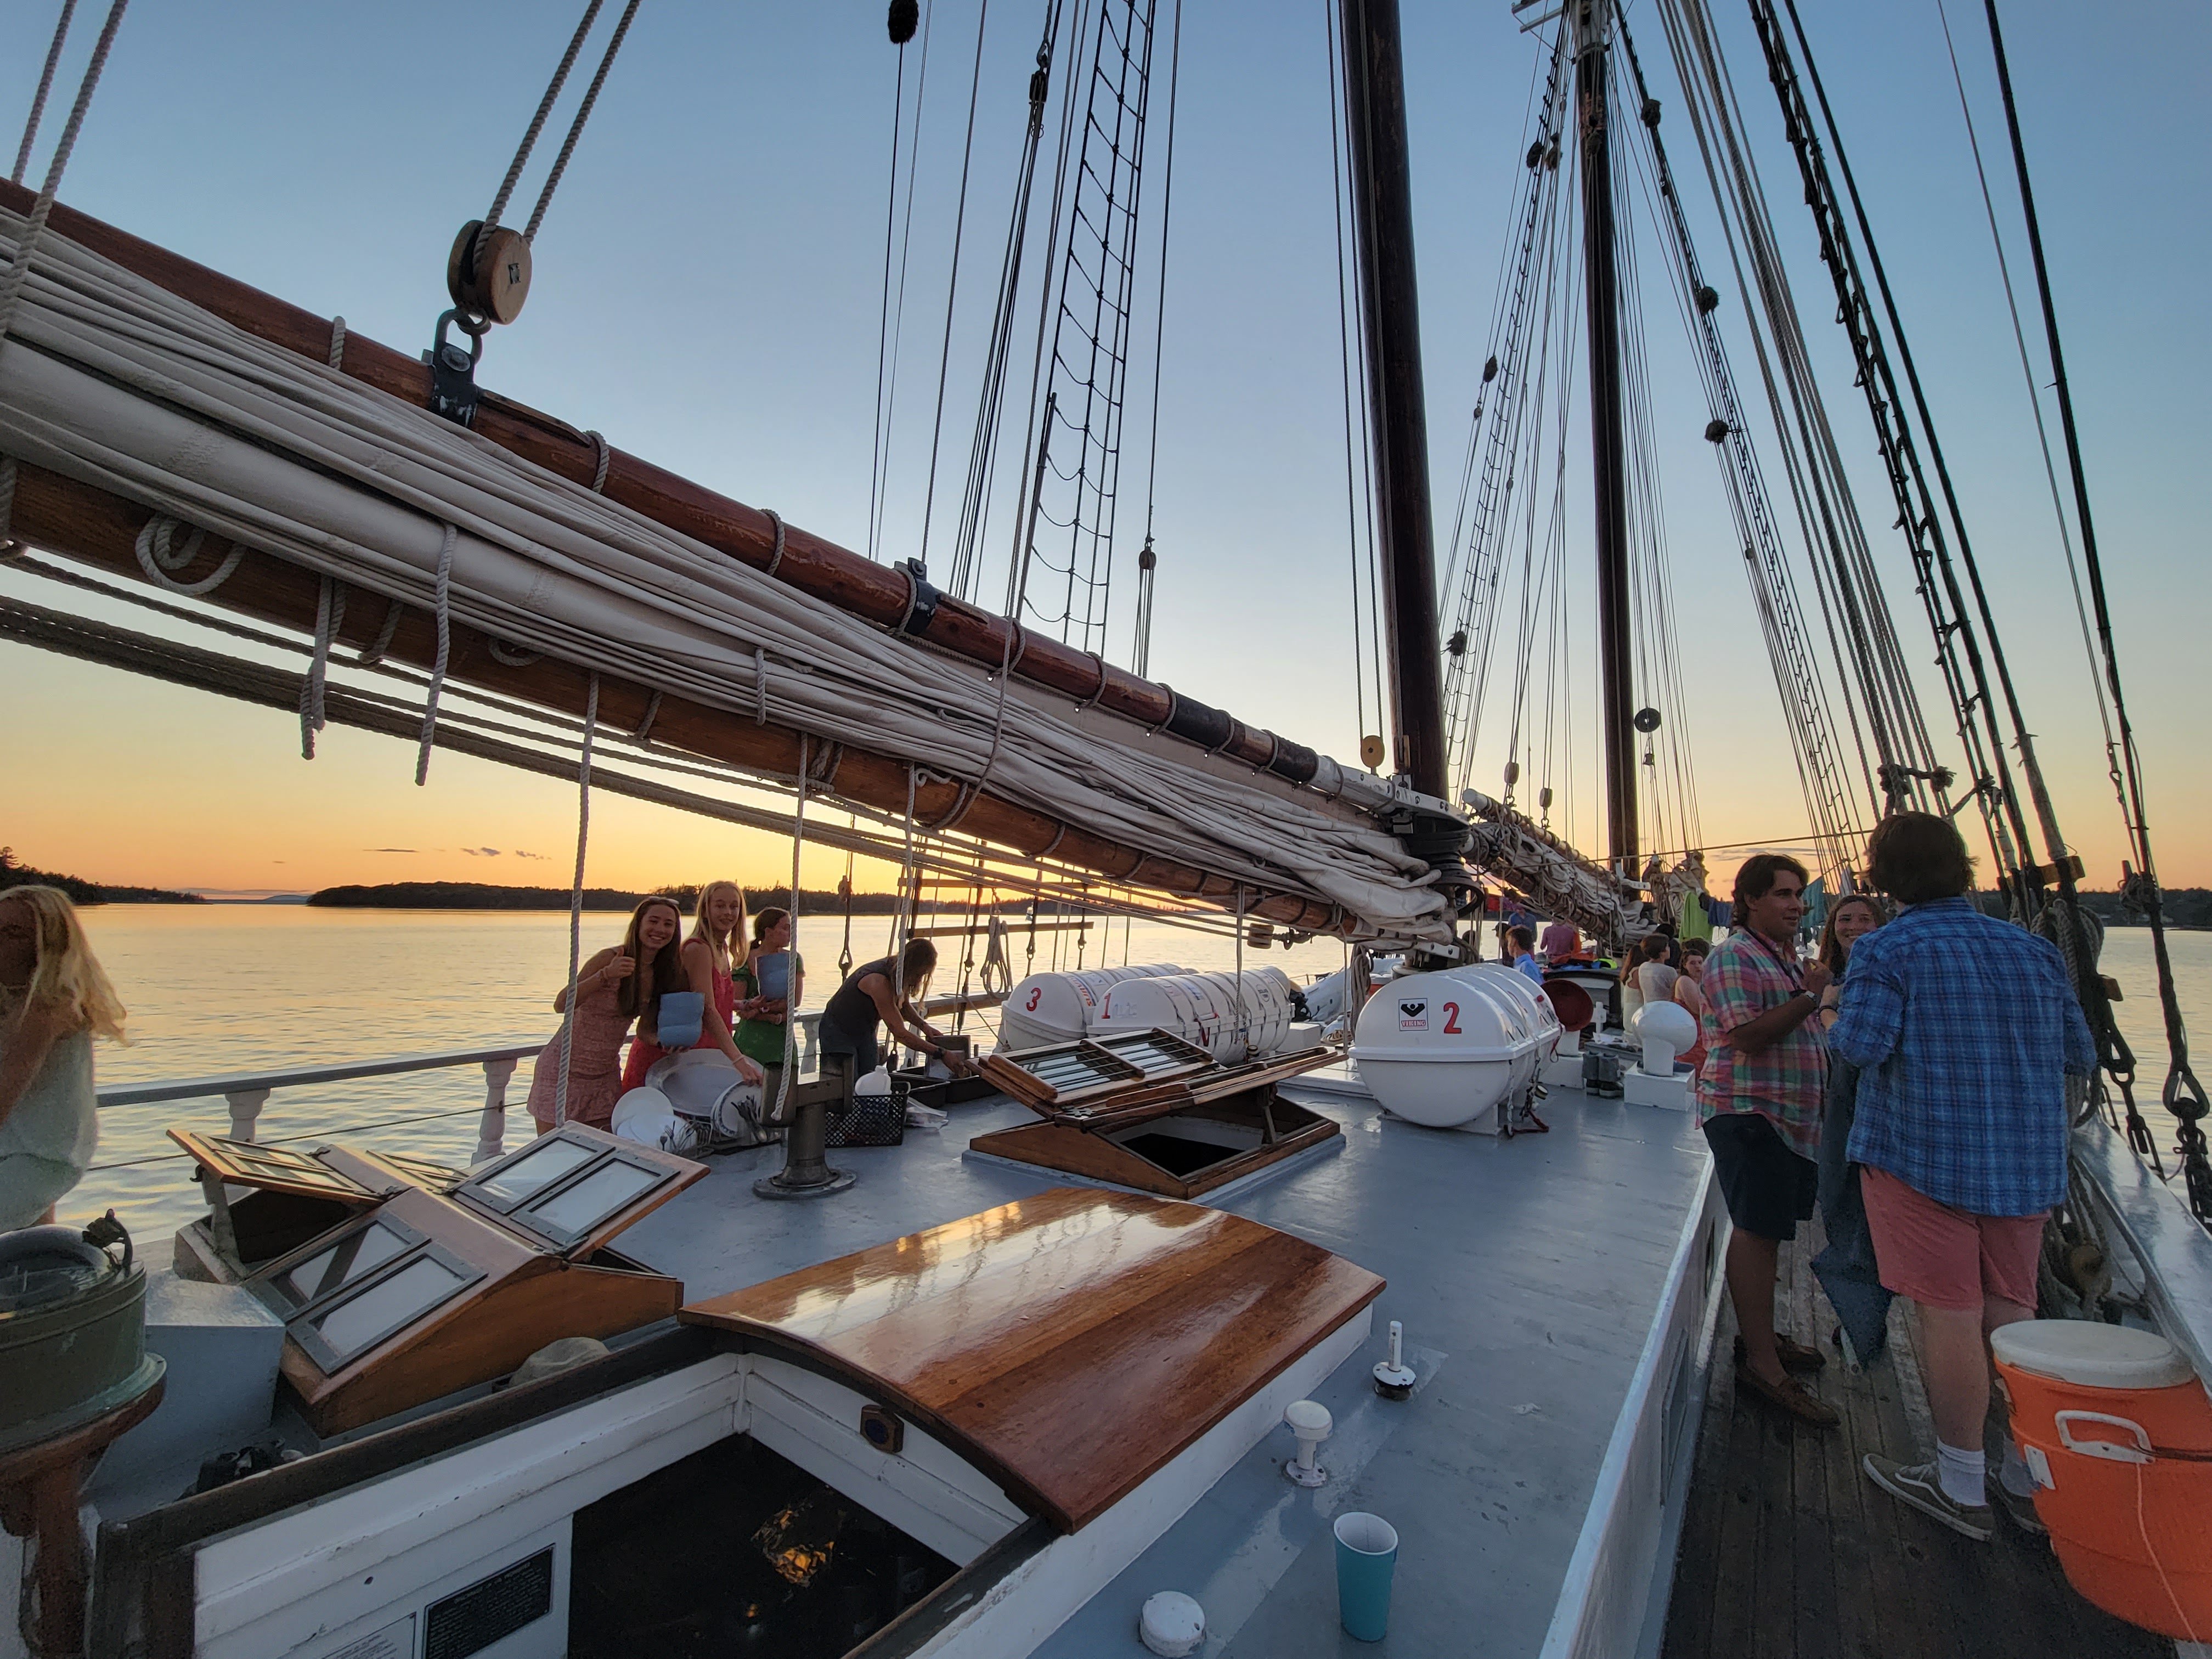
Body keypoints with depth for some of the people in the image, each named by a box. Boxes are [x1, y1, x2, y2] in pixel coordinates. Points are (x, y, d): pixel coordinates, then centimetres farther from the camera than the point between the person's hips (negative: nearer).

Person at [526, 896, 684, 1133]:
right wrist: (606, 975, -36)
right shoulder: (611, 958, -18)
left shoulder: (663, 971, 0)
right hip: (567, 1068, -5)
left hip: (606, 1071, 5)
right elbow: (561, 1005, -24)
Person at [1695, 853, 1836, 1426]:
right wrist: (1811, 997, -22)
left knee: (1768, 1229, 16)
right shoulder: (1734, 957, -13)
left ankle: (1762, 1336, 28)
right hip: (1748, 1113, -10)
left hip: (1791, 1116, 10)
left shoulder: (1786, 958, 19)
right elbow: (1749, 1036, -23)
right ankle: (1762, 1365, -3)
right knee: (1757, 1230, -8)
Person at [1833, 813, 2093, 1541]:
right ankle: (2029, 1477, 29)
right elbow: (2081, 1057, 11)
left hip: (1924, 1154, -6)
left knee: (1950, 1315, 4)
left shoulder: (1886, 950, -12)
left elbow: (1864, 1045, -21)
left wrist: (1837, 1024, -1)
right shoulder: (2032, 948, 6)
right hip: (2029, 1159, 6)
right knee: (2011, 1312, 17)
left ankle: (1961, 1488, 18)